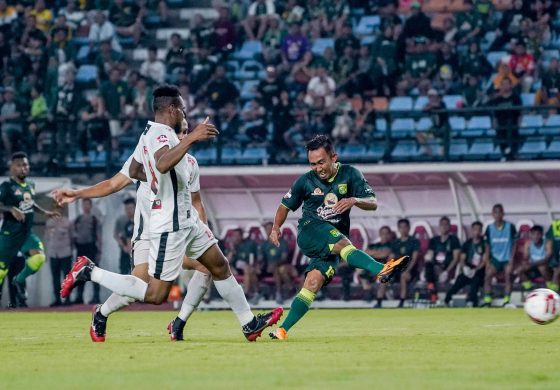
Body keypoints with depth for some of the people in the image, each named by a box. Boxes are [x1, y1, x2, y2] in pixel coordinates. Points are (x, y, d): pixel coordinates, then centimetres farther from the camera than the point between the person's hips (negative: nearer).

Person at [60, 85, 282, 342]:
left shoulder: (148, 134, 10)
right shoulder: (161, 134, -20)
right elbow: (163, 164, -43)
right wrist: (191, 138, -42)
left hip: (187, 219, 11)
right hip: (170, 226, -11)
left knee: (220, 267, 16)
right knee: (155, 295, -7)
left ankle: (249, 324, 24)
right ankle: (90, 272, -1)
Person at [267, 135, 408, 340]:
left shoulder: (350, 174, 1)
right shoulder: (306, 181, 2)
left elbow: (373, 203, -5)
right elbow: (286, 205, 16)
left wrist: (354, 200, -27)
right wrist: (276, 227, -1)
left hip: (334, 241, 3)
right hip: (310, 232, -3)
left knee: (314, 283, -15)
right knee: (343, 244, -33)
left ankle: (283, 329, -13)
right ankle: (383, 270, -58)